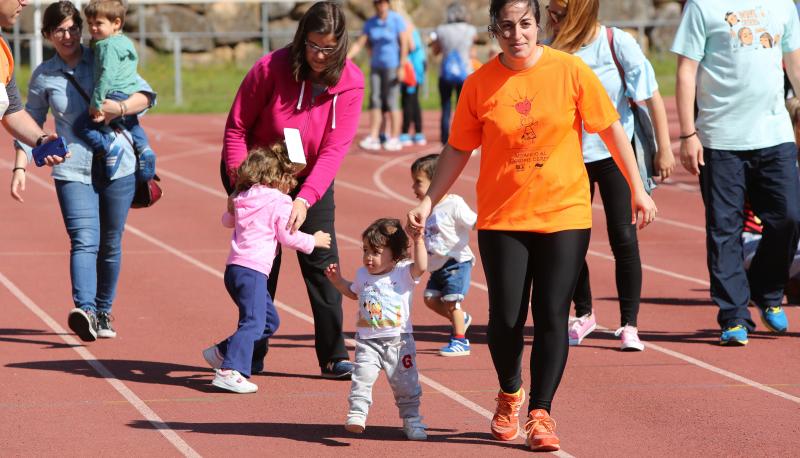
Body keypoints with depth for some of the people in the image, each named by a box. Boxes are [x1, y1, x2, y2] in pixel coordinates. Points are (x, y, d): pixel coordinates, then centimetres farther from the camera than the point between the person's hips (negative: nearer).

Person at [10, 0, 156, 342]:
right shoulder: (43, 76, 9)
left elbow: (147, 95, 2)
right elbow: (30, 124, 16)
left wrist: (121, 107, -18)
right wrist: (20, 168, 8)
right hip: (73, 170, -1)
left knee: (110, 245, 6)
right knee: (84, 241, -18)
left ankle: (104, 313, 19)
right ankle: (85, 310, -32)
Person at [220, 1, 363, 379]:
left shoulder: (350, 82, -17)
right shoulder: (271, 69, -21)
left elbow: (334, 149, -20)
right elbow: (237, 128, -12)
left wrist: (305, 198, -31)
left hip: (312, 180, 2)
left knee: (322, 262, -3)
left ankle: (334, 357, 1)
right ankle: (252, 353, 12)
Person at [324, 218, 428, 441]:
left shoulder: (403, 272, -6)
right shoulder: (363, 274, 9)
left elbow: (421, 267, -27)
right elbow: (353, 292, 29)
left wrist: (418, 241, -32)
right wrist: (337, 279, 17)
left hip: (398, 341, -3)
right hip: (368, 341, 3)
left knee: (405, 384, 5)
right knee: (362, 378, -13)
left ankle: (411, 419, 19)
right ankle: (356, 415, -12)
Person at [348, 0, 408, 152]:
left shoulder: (397, 20, -7)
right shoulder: (370, 23, 5)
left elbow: (404, 44, -8)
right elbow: (359, 43, 2)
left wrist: (402, 67, -13)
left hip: (392, 66, -5)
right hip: (376, 66, 5)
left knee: (391, 102, -5)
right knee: (375, 101, 1)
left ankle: (394, 138, 1)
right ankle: (373, 138, 1)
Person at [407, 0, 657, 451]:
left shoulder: (570, 71, -6)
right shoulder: (479, 84, -2)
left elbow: (611, 129, 1)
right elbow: (459, 149, 7)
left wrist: (638, 189, 3)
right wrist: (428, 201, 2)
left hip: (564, 214, -1)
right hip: (502, 218, 1)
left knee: (552, 316, -4)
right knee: (506, 318, 1)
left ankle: (540, 413, 7)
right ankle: (510, 395, 29)